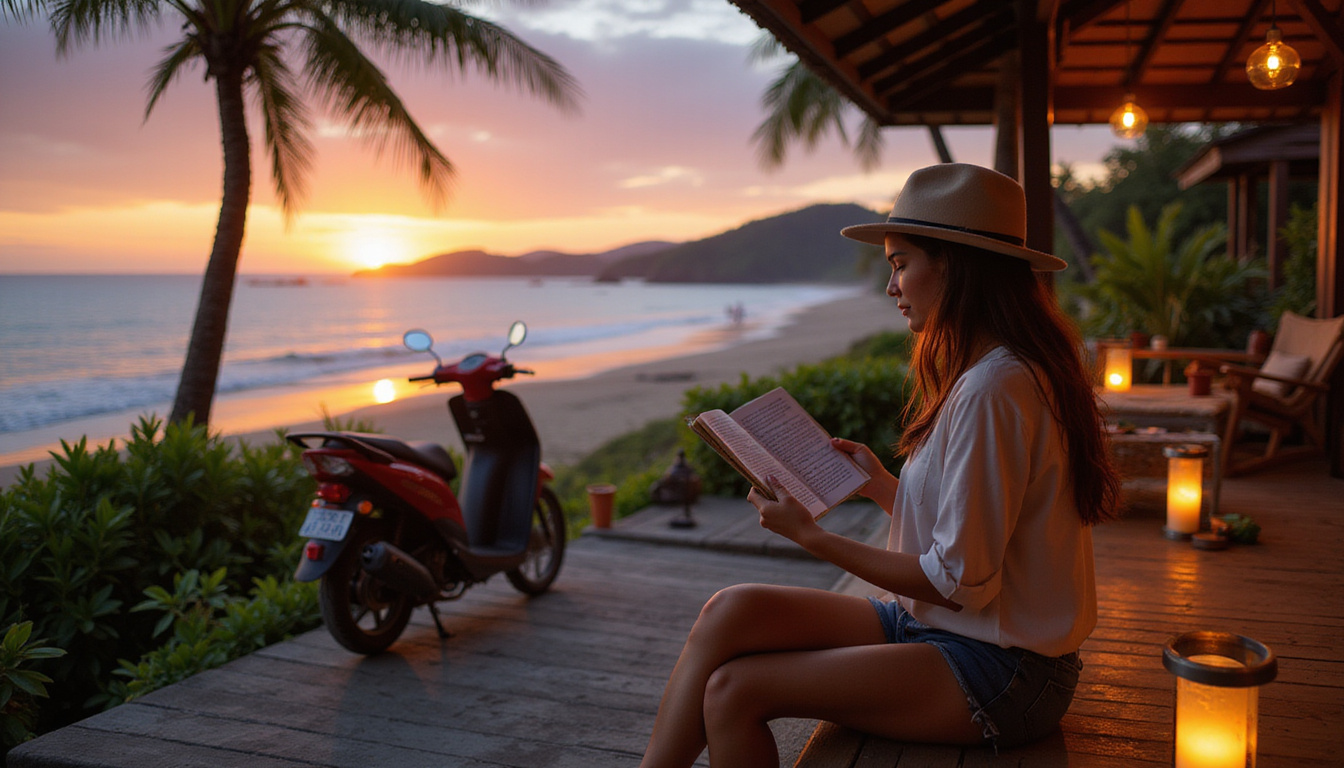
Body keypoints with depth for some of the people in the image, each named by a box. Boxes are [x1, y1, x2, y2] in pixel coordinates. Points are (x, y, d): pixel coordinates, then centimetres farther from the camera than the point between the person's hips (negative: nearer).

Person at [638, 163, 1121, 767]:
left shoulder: (994, 388, -21)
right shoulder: (981, 373, 11)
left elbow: (959, 582, -20)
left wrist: (812, 537, -14)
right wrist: (882, 486, 12)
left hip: (996, 672, -9)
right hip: (939, 627, 9)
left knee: (733, 693, -16)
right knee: (733, 612, -7)